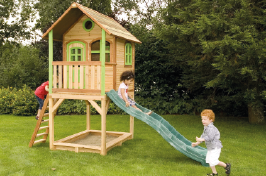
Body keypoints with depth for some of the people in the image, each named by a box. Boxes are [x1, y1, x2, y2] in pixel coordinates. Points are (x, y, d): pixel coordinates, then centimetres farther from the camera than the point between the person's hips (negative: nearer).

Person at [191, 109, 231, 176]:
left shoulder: (211, 128, -24)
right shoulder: (206, 127, 10)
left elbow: (209, 137, -33)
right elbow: (203, 136, 16)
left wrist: (200, 139, -35)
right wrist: (197, 143, 12)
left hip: (215, 147, -10)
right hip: (210, 148, 10)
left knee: (213, 160, -13)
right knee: (209, 160, 13)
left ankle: (226, 166, 7)